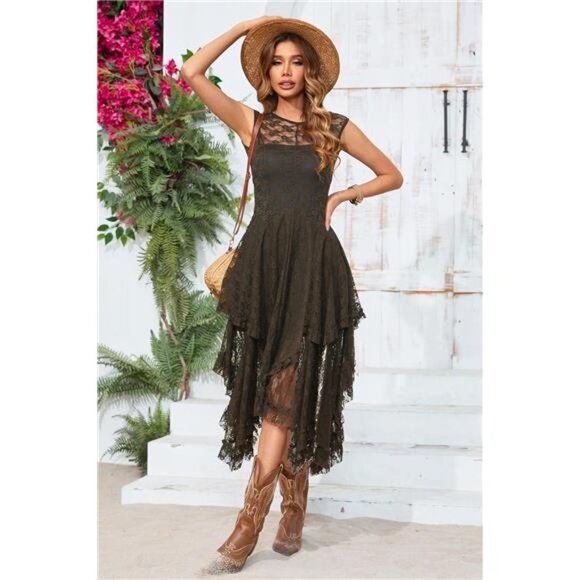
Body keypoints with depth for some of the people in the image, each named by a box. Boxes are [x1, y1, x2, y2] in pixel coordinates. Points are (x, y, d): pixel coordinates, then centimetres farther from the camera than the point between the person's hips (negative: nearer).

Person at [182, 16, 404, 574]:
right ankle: (294, 514, 18)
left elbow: (392, 175, 18)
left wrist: (344, 195, 3)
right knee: (283, 397, 5)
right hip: (263, 260, 2)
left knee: (284, 396, -8)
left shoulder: (335, 127, 9)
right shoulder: (252, 122, 9)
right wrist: (247, 26, 4)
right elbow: (192, 73, -2)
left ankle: (247, 529, -6)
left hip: (313, 263, -1)